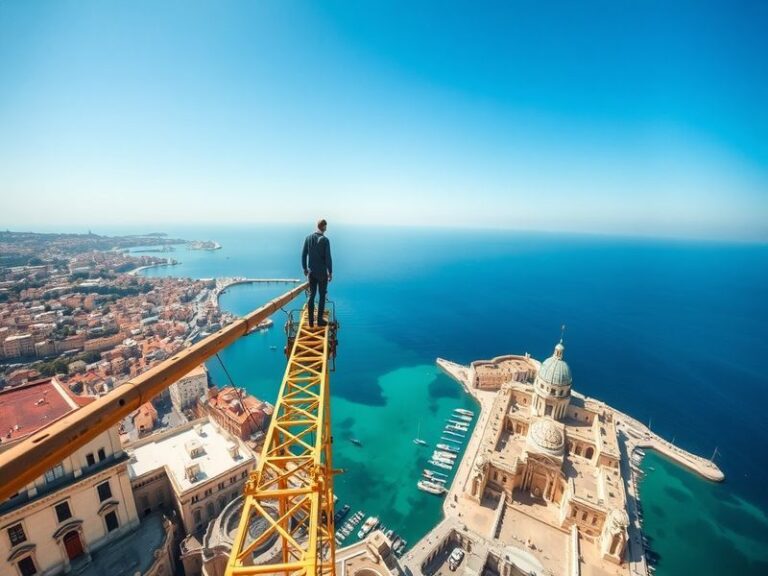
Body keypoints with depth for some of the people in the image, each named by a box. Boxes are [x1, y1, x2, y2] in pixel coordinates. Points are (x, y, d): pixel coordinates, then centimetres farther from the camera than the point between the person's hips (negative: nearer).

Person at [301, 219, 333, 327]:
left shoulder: (308, 238, 1)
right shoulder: (325, 240, -13)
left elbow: (303, 255, 5)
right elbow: (328, 258, -14)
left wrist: (305, 268, 16)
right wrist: (330, 272, -5)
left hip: (311, 272, 4)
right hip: (322, 273, -4)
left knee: (311, 296, 10)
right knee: (322, 296, 7)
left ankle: (311, 321, 14)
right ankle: (320, 320, 11)